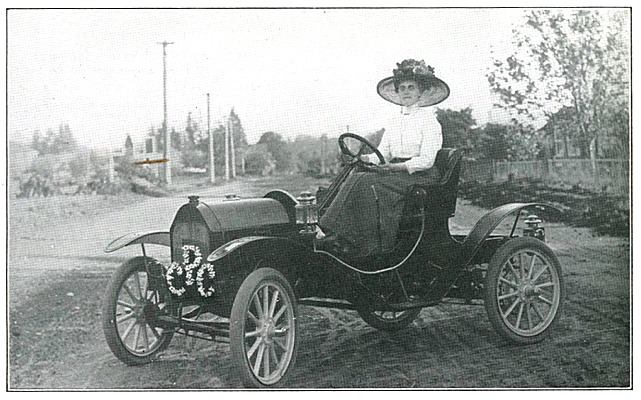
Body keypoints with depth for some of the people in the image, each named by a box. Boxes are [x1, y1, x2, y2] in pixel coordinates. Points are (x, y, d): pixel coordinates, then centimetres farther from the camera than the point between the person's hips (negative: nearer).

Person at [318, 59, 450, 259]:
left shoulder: (428, 119, -3)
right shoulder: (394, 120, 17)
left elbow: (426, 160, -11)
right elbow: (382, 154, 12)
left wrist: (396, 167, -23)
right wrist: (361, 158, -9)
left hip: (420, 175, -6)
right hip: (395, 173, 6)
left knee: (367, 183, -29)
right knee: (356, 178, -23)